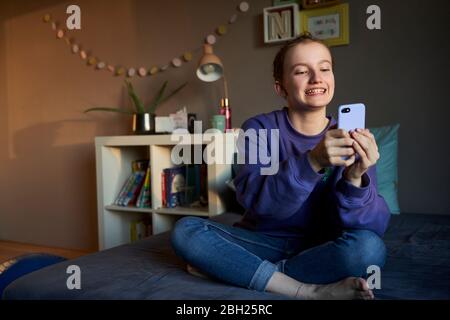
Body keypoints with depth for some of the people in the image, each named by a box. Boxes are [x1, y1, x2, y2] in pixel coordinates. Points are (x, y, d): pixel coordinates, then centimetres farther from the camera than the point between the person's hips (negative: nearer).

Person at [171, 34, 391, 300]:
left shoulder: (352, 138, -6)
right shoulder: (260, 129, -6)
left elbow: (376, 226, -15)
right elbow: (254, 199, -22)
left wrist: (355, 178, -35)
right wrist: (313, 161, -38)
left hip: (321, 249, 0)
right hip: (263, 241, 1)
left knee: (369, 247, -31)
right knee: (186, 230, -21)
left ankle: (230, 269, -18)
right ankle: (311, 291, -23)